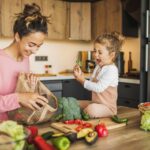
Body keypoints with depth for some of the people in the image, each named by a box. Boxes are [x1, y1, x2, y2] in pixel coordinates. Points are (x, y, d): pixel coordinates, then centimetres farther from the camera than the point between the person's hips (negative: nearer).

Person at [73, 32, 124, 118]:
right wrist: (81, 77, -7)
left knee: (91, 109, -36)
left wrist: (83, 81, -22)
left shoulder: (111, 69, -20)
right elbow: (92, 84, 9)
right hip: (95, 103, 9)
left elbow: (99, 87, -28)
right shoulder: (98, 67, 10)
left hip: (107, 107, -9)